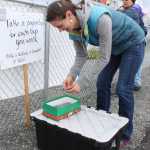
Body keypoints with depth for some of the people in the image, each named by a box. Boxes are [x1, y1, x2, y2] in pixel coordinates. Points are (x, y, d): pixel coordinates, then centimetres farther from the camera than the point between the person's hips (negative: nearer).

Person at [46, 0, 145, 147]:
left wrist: (81, 83, -34)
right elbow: (81, 55, -8)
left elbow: (104, 58, -34)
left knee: (123, 88, -8)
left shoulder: (100, 19, -39)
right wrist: (71, 75, -25)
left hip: (132, 43, -6)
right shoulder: (74, 29, -16)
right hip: (114, 46, 7)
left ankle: (125, 134, 11)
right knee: (102, 83, 3)